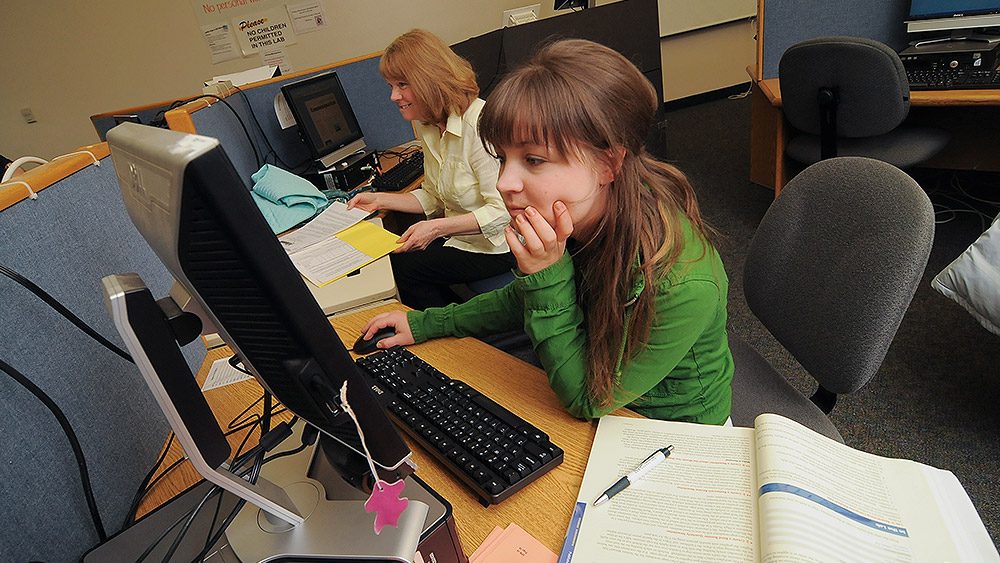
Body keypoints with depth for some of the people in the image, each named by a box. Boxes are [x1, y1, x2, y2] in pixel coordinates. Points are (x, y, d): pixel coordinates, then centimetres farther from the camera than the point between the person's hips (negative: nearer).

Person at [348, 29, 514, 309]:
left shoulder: (479, 124, -23)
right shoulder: (427, 124, 6)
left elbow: (502, 210, -25)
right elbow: (434, 197, 12)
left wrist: (438, 227, -28)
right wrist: (380, 200, 2)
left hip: (497, 243, -8)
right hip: (461, 232, 9)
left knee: (402, 266, -15)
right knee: (388, 255, -5)